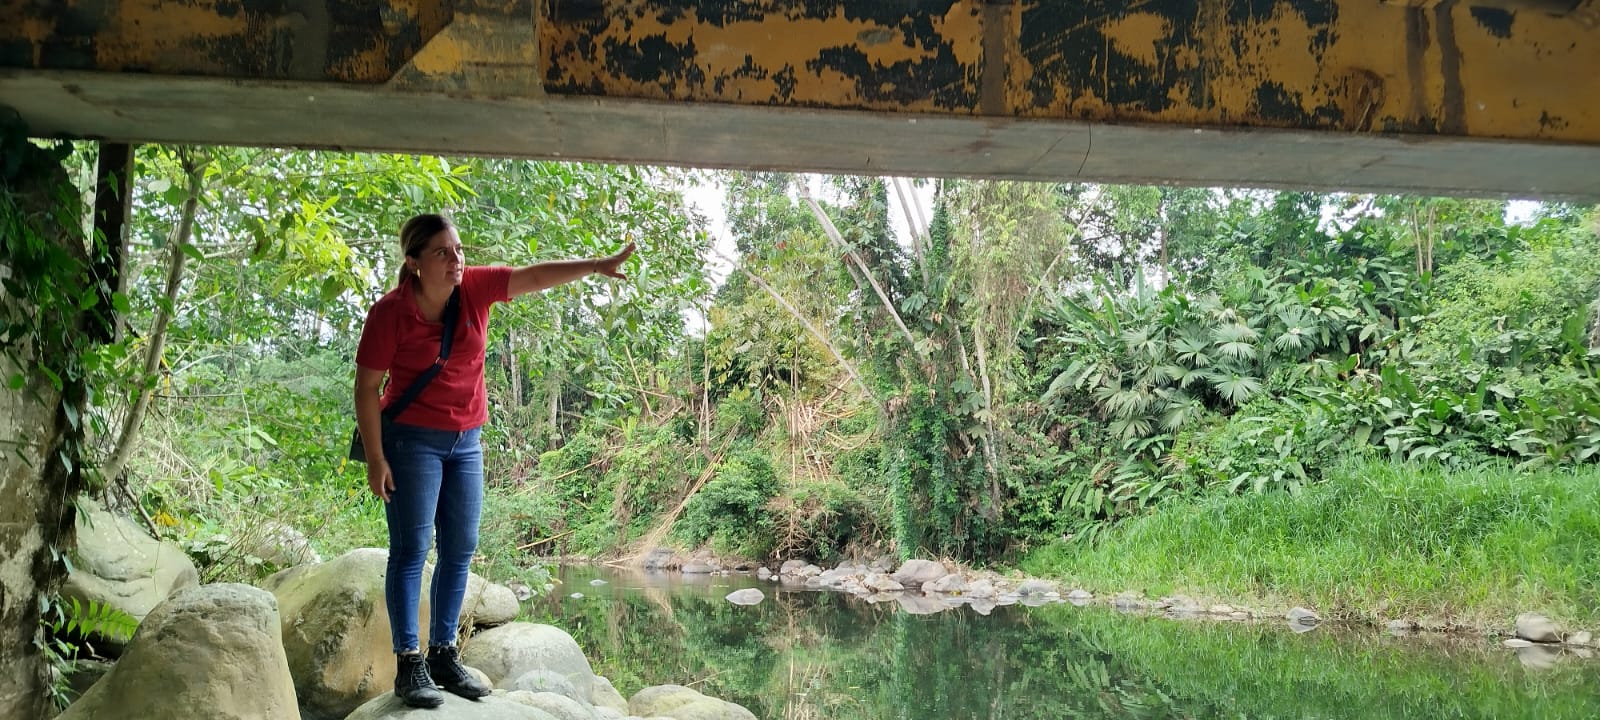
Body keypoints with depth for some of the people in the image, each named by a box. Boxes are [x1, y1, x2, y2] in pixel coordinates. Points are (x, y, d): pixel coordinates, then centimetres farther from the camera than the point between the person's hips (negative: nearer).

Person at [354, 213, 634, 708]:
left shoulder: (475, 288, -5)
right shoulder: (390, 313, -16)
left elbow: (535, 277, -10)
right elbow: (367, 388, -11)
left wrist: (598, 266, -23)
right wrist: (375, 459, -14)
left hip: (465, 441, 6)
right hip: (412, 440, -5)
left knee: (460, 550, 8)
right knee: (411, 549, -5)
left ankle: (443, 654, 18)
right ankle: (408, 665, 0)